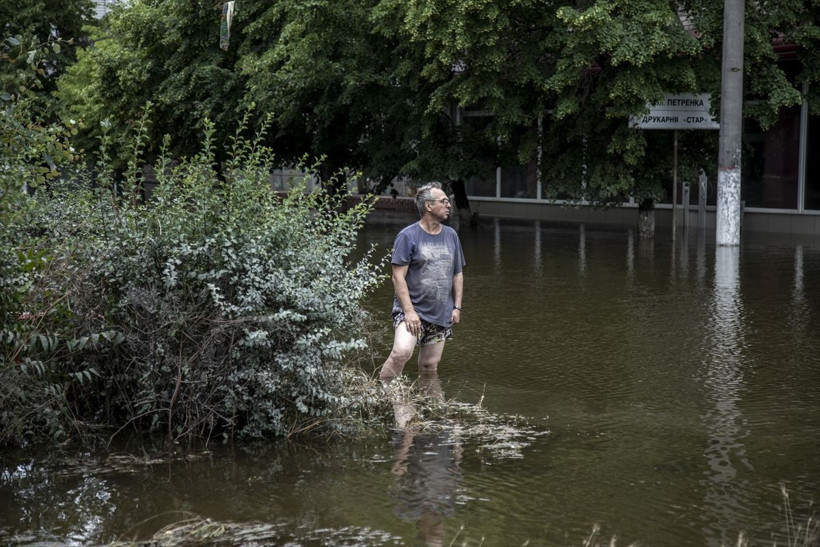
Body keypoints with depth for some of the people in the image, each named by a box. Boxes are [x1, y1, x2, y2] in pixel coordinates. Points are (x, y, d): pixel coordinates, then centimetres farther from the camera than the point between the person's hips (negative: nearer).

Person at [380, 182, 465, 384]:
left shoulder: (451, 236, 12)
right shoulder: (408, 236, -7)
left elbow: (457, 275, 18)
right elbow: (398, 277, -11)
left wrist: (457, 307, 9)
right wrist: (409, 312, -18)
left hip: (441, 315, 6)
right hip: (412, 310, -6)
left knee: (430, 366, 9)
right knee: (402, 352, -27)